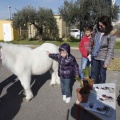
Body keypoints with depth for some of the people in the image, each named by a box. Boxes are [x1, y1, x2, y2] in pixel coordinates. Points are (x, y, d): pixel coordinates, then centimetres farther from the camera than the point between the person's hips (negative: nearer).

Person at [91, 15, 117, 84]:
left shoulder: (111, 35, -16)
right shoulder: (98, 31, -1)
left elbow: (110, 50, -17)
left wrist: (107, 62, -19)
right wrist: (91, 53, 11)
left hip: (103, 58, -5)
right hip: (94, 56, 5)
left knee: (102, 75, 9)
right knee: (94, 74, 15)